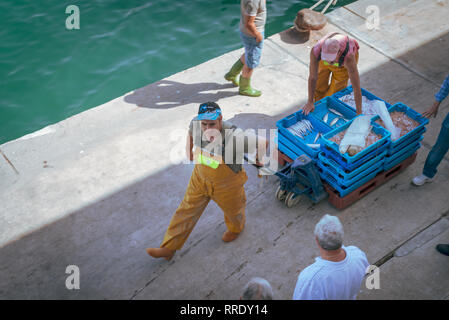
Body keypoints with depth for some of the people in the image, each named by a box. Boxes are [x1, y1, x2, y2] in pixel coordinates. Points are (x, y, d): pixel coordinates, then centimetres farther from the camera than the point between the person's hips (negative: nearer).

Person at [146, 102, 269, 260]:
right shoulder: (196, 124, -24)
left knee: (233, 211, 25)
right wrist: (188, 149, 9)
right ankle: (168, 248, 30)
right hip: (200, 177, 4)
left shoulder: (235, 137, -40)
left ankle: (236, 229, 63)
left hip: (226, 184, -4)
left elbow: (264, 142, -27)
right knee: (187, 210, 15)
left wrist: (259, 160, -9)